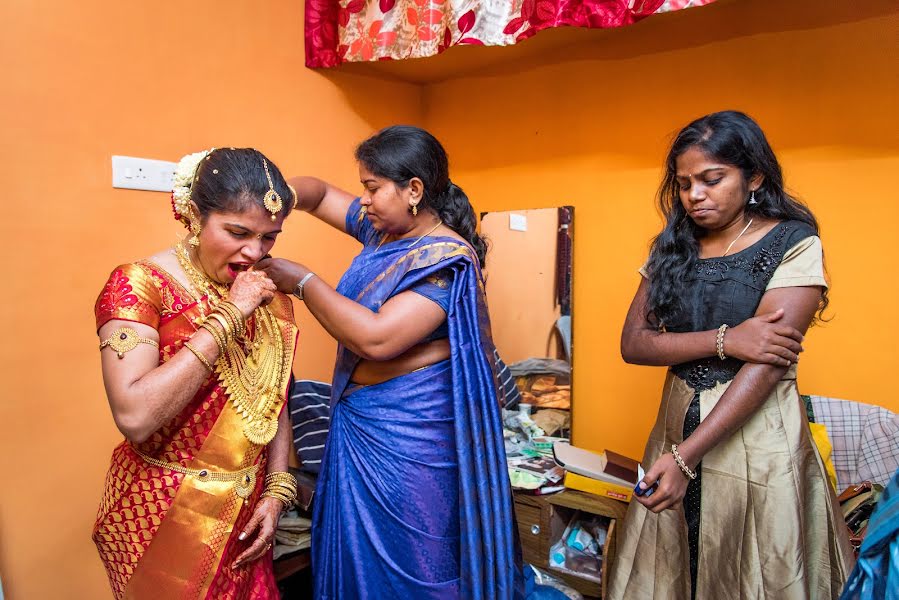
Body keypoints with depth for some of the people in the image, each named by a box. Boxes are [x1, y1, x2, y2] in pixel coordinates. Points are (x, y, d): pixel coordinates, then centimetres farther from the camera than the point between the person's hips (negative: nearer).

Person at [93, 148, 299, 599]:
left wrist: (276, 490, -1)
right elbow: (134, 418, -29)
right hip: (163, 517, -4)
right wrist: (227, 318, -27)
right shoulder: (139, 285, -16)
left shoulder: (270, 297, 0)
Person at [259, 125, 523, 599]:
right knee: (354, 558, 21)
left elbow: (376, 338, -28)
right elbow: (320, 193, 16)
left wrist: (302, 281, -17)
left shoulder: (447, 257, -19)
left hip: (407, 433, -8)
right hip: (359, 422, 8)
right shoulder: (382, 227, 5)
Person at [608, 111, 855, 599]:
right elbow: (633, 343, -4)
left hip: (755, 441, -4)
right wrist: (725, 340, -19)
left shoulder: (794, 243, -8)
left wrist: (686, 457, -24)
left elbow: (767, 365, -18)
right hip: (677, 427, 4)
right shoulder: (673, 248, 5)